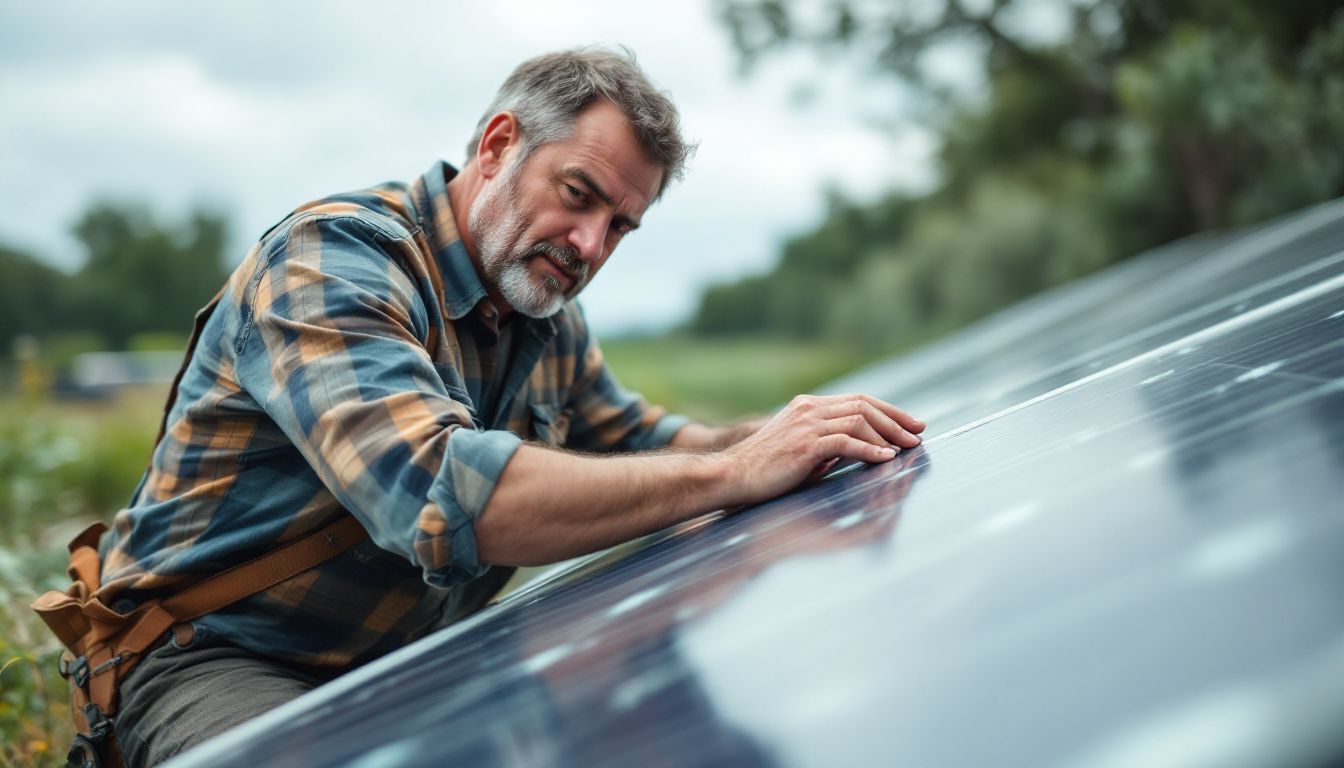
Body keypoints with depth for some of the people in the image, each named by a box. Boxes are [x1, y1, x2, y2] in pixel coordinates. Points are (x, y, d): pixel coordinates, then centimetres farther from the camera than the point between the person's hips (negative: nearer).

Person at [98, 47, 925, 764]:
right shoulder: (330, 260, -21)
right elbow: (439, 496, -37)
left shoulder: (551, 323, 6)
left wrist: (785, 435, -3)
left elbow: (638, 441, 19)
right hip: (221, 663, -7)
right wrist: (734, 473, -36)